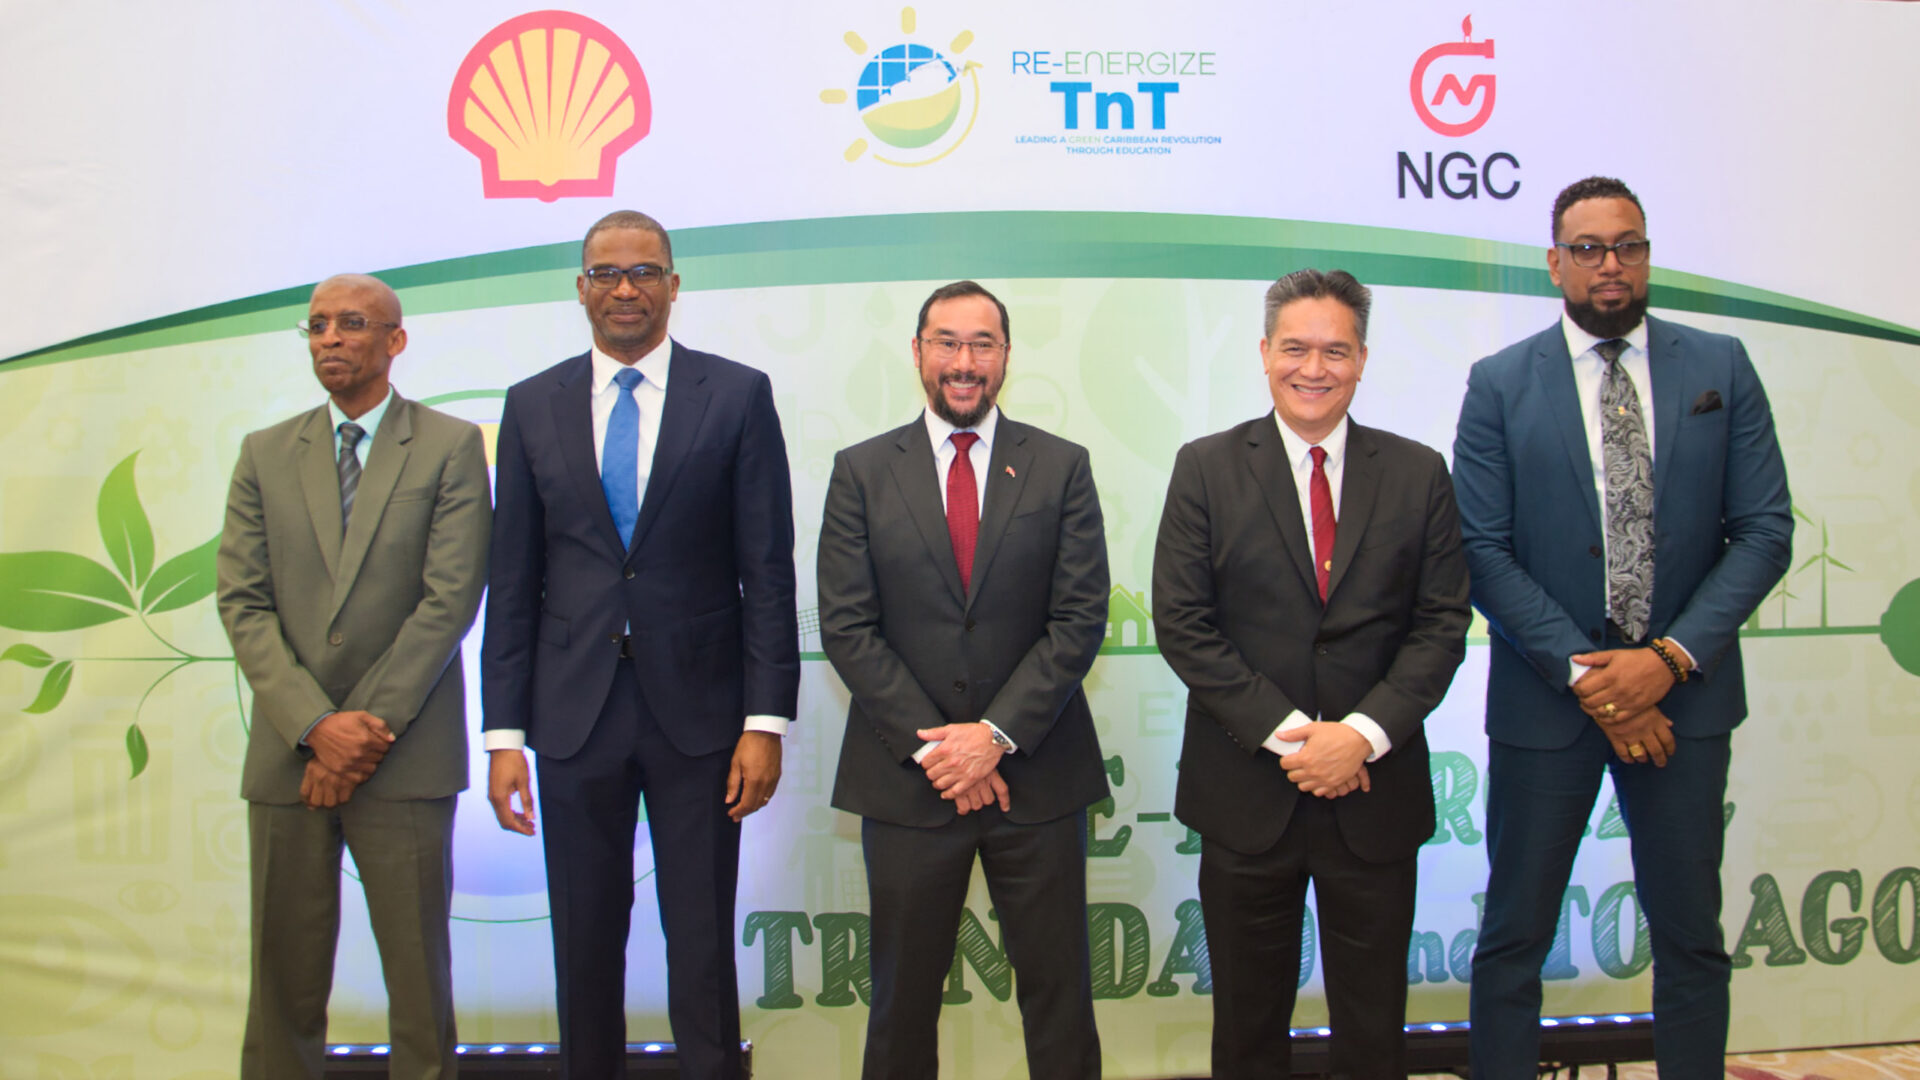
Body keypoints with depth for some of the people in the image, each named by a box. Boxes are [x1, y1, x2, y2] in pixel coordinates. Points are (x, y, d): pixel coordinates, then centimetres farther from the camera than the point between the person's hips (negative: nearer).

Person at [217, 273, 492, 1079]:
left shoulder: (450, 447, 2)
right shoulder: (265, 455, 11)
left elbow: (451, 598, -7)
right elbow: (243, 603, 3)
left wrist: (369, 729, -12)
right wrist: (317, 725, -10)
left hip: (404, 759, -3)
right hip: (288, 755, 3)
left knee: (418, 972, 4)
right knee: (286, 976, 8)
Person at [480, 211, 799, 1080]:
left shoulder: (738, 395, 1)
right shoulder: (532, 407, 7)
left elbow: (768, 568, -2)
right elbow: (513, 581, 6)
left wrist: (766, 719, -7)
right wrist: (505, 732, 2)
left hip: (697, 709, -2)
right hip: (574, 713, 2)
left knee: (701, 943, 5)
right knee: (584, 943, 11)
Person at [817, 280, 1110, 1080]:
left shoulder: (1062, 468, 3)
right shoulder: (861, 472, 3)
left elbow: (1080, 618, -3)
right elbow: (847, 626, -3)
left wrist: (997, 735, -13)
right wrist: (931, 746, -11)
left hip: (1037, 773, 0)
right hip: (906, 775, 0)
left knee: (1057, 989, 9)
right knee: (903, 993, 11)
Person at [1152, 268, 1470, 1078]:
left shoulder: (1419, 474, 5)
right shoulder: (1207, 468, 0)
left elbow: (1442, 623, 1)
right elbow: (1180, 622, -6)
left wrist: (1363, 734, -13)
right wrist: (1285, 733, -13)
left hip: (1376, 791, 1)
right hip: (1246, 790, -1)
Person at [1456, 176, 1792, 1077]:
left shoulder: (1721, 368, 3)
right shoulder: (1500, 384, -1)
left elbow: (1765, 529, -1)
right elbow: (1483, 553, -6)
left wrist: (1672, 656, -12)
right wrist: (1584, 673, -14)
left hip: (1683, 689, 2)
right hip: (1547, 694, -1)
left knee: (1690, 934, 13)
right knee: (1515, 934, 8)